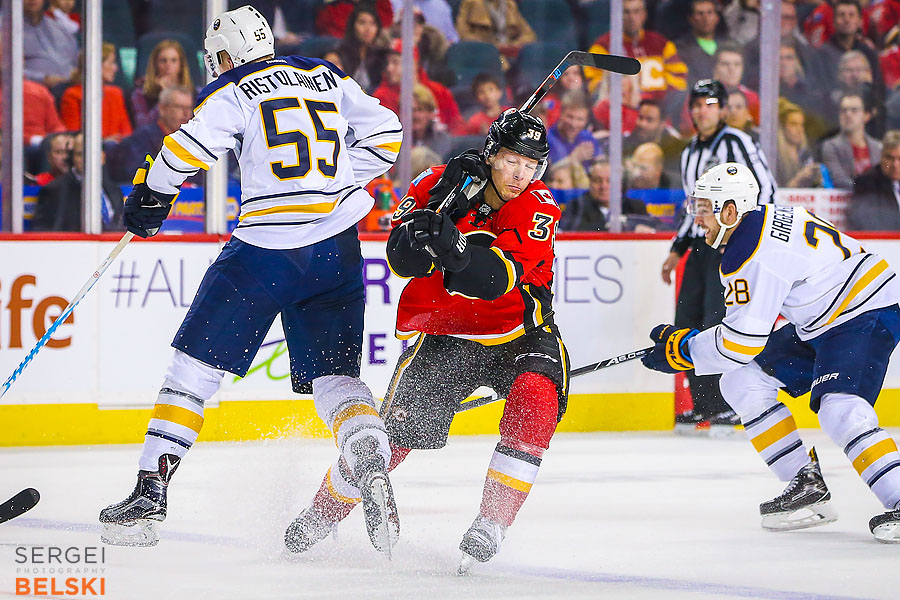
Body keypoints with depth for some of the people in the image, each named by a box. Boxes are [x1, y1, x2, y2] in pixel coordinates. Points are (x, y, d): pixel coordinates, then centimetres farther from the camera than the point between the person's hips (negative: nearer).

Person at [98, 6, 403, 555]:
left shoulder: (233, 92, 2)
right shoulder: (329, 79, 16)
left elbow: (186, 148, -12)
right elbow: (385, 134, 11)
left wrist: (149, 198, 5)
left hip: (267, 249, -4)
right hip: (338, 251, 4)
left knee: (196, 365, 5)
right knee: (335, 376, 10)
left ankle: (150, 494, 3)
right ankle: (372, 473, -16)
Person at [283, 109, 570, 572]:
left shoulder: (538, 208, -17)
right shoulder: (438, 185, -9)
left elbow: (497, 280, -30)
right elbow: (400, 258, -16)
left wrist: (454, 247, -48)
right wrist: (417, 231, -37)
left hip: (519, 332, -1)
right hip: (443, 332, 1)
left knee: (536, 399, -29)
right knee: (397, 427, -6)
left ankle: (490, 528, -19)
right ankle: (319, 517, 18)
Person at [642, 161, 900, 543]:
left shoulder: (750, 251, -24)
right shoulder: (762, 222, 7)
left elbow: (742, 341, -24)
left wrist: (683, 348, -11)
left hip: (867, 316, -11)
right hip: (820, 322, 11)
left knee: (839, 409, -31)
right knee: (743, 382, 5)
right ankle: (807, 487, 6)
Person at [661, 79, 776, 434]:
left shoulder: (735, 143, -8)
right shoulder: (690, 154, 17)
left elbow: (765, 188, -13)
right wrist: (678, 250, 21)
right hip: (700, 247, 8)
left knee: (716, 323, -15)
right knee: (687, 323, 4)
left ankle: (725, 410, -11)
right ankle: (703, 407, 12)